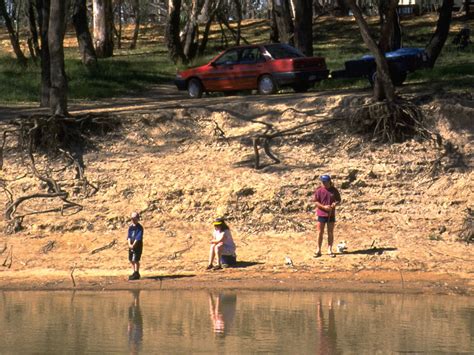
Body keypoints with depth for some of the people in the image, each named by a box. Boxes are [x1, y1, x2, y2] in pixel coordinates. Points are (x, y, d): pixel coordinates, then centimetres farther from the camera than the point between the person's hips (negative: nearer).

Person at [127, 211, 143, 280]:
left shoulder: (140, 228, -10)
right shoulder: (130, 227, 9)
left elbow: (138, 238, -17)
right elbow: (129, 236, 2)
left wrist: (133, 245, -23)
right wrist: (129, 244, -15)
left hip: (137, 245, -7)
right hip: (131, 245, 7)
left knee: (135, 260, -10)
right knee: (131, 260, 10)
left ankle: (137, 274, -3)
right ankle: (135, 273, 21)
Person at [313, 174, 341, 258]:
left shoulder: (334, 190, -3)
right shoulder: (319, 190, -6)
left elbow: (338, 200, 6)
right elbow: (315, 201, -6)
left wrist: (335, 204, -17)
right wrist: (324, 207, -19)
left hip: (331, 214, 1)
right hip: (321, 214, -1)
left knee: (330, 233, 7)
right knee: (320, 233, 4)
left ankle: (330, 250, 16)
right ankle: (318, 250, 12)